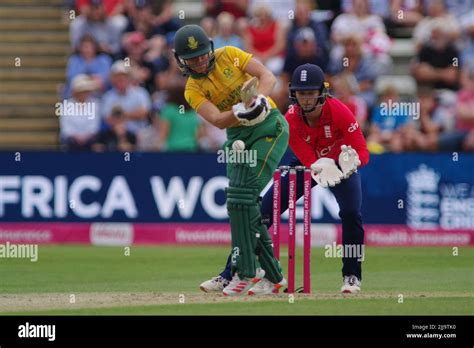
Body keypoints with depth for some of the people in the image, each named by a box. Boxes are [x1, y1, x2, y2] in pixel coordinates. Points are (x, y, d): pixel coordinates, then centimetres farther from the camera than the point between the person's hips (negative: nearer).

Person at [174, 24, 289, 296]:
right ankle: (273, 275, 12)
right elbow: (217, 119, -15)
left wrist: (258, 98, -28)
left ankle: (245, 271, -17)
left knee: (242, 195, -18)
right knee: (245, 205, 1)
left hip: (270, 127, -5)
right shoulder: (193, 90, 2)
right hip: (238, 138, 5)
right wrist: (239, 112, -35)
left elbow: (268, 76, -8)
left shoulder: (229, 55, -1)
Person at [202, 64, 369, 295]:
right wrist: (322, 170, -52)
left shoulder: (339, 112, -30)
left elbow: (362, 151, -29)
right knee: (261, 212, -10)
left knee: (351, 214, -26)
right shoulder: (291, 120, -26)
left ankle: (352, 276, -5)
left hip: (340, 163, -1)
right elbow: (310, 162, -29)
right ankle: (230, 274, -6)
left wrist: (353, 160, -53)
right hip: (306, 165, 2)